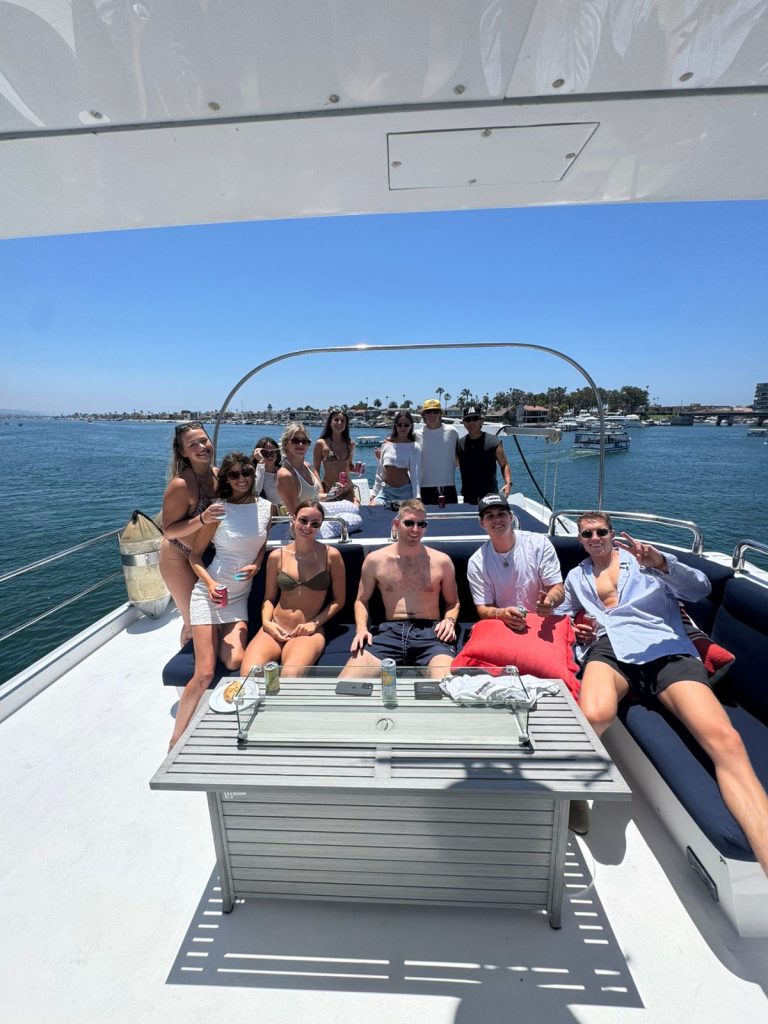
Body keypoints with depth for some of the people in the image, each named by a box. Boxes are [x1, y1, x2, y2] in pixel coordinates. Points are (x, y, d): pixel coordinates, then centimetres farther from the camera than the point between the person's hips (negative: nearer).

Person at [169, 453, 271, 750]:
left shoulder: (266, 507, 3)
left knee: (235, 662, -16)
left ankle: (221, 643, 20)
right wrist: (210, 583, -19)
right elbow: (195, 555, -2)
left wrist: (256, 565, -4)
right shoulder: (218, 511, -10)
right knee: (205, 673, -9)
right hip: (209, 592, -3)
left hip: (240, 596, 4)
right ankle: (175, 743, 12)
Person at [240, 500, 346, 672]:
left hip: (308, 632, -2)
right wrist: (266, 622, -4)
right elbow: (269, 598, 14)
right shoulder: (277, 556, 4)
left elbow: (338, 600, 4)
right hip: (274, 628, 2)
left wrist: (314, 623, -7)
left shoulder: (331, 555, -2)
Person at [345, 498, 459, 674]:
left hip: (431, 633, 0)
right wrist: (361, 628, -1)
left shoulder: (442, 561, 9)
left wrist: (450, 620, -2)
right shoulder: (375, 560, 8)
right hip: (390, 631, 1)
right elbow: (362, 600, 18)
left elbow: (453, 602, 20)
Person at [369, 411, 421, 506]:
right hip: (386, 489, 3)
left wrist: (417, 498, -15)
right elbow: (380, 472, 12)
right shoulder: (386, 445, 7)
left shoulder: (414, 447, -2)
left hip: (406, 491, -2)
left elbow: (415, 474, -6)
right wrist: (374, 493, 9)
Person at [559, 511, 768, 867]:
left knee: (726, 741, -27)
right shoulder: (576, 577, 29)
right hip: (609, 648, 1)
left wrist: (660, 562, -11)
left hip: (666, 650, 0)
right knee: (594, 716, -36)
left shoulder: (645, 557, 22)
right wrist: (576, 631, 13)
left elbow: (701, 588, 8)